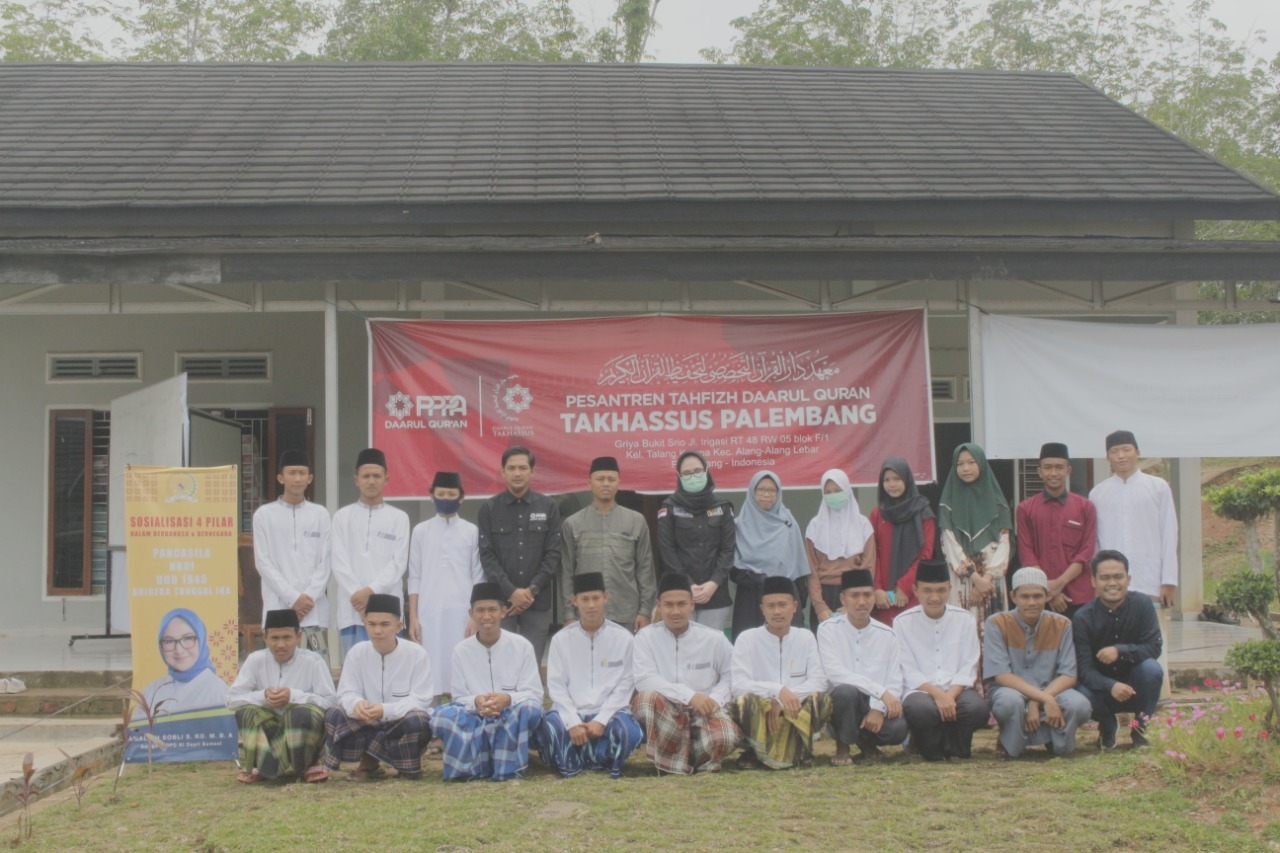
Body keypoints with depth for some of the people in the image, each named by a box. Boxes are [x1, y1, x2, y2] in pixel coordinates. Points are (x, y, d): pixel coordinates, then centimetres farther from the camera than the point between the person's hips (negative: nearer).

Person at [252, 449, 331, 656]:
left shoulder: (320, 514, 8)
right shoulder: (264, 514, 3)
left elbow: (326, 562, 5)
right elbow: (263, 563, -1)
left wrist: (309, 597, -8)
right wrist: (293, 597, -9)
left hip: (315, 609, 2)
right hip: (278, 608, -1)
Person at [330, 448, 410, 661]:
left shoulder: (399, 518, 8)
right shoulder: (342, 517, 9)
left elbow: (398, 564, 0)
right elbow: (339, 563, 2)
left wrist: (371, 591, -12)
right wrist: (358, 596, -10)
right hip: (352, 609, 0)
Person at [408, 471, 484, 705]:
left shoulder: (471, 531, 5)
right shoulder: (421, 531, 7)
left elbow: (477, 578, 4)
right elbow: (415, 578, 7)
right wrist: (413, 618, 1)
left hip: (462, 613, 0)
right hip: (429, 613, 1)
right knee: (430, 671, 0)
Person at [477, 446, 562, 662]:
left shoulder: (548, 508, 5)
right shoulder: (489, 509, 4)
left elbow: (553, 555, 1)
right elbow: (487, 555, -2)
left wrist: (532, 590, -8)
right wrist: (511, 591, -11)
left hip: (537, 602, 1)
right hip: (500, 600, -1)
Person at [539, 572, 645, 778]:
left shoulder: (624, 638, 0)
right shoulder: (561, 638, 2)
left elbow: (624, 686, -3)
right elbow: (556, 685, -3)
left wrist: (601, 720, -15)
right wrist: (573, 722, -17)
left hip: (608, 712, -1)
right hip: (570, 712, 1)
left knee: (630, 731, -32)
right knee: (549, 727, -32)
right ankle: (570, 765, -4)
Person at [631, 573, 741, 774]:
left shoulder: (714, 638, 1)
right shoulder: (646, 637, -3)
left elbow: (731, 675, 9)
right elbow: (643, 680, -14)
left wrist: (716, 699, -12)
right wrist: (689, 695, -23)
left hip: (705, 713, 0)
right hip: (664, 712, 0)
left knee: (724, 738, -33)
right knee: (646, 698, -34)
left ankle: (697, 760, 3)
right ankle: (674, 764, -16)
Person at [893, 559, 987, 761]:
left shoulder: (964, 619, 6)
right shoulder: (903, 622, 0)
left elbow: (969, 668, 1)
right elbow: (909, 672, -6)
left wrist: (950, 695, -18)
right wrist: (937, 694, -22)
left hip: (957, 691, 2)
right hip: (921, 691, -2)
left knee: (977, 707, -32)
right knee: (921, 708, -37)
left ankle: (955, 747, 0)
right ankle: (931, 748, -2)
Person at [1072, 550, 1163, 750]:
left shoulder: (1142, 604, -11)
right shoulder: (1083, 618, -15)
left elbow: (1154, 647, -18)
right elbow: (1084, 668, -21)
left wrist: (1120, 650, -34)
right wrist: (1111, 686, -41)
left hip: (1136, 688, 1)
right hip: (1102, 687, 0)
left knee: (1151, 667, -30)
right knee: (1079, 695, -32)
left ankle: (1141, 728, -4)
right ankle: (1107, 726, 7)